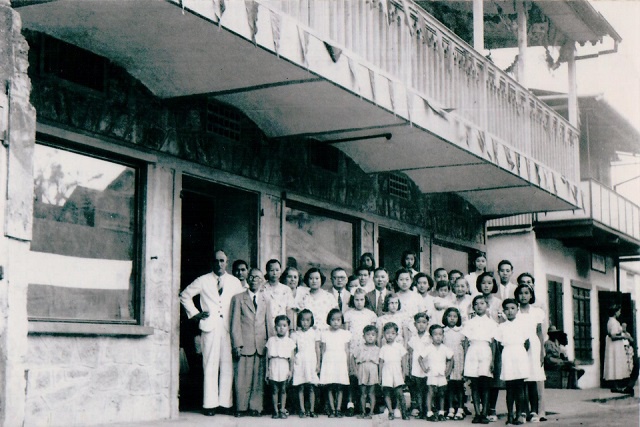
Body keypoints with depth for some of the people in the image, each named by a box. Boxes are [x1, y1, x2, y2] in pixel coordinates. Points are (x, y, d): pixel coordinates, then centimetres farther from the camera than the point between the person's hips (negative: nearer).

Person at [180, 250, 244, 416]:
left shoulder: (235, 282, 14)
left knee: (228, 365, -2)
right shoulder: (203, 281, 10)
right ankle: (210, 404, -1)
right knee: (210, 365, -4)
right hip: (210, 327, -1)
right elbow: (185, 295, 14)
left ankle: (226, 402, 3)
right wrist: (194, 313, 5)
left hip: (229, 327, 2)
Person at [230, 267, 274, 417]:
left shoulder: (266, 300, 16)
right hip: (244, 345, -2)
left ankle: (255, 407, 7)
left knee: (259, 378, 0)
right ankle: (241, 407, 5)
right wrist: (237, 344, -7)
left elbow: (269, 323, 15)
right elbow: (235, 323, 2)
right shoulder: (238, 298, 8)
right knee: (242, 378, -4)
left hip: (261, 346, 2)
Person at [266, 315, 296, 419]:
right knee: (274, 390, 2)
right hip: (273, 368, 0)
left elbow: (291, 358, 4)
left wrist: (291, 370, -2)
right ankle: (276, 411, 7)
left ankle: (282, 410, 9)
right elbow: (267, 357, 6)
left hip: (284, 369, 0)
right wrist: (267, 370, 4)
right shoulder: (271, 340, 5)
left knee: (283, 390, 4)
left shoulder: (290, 342, 5)